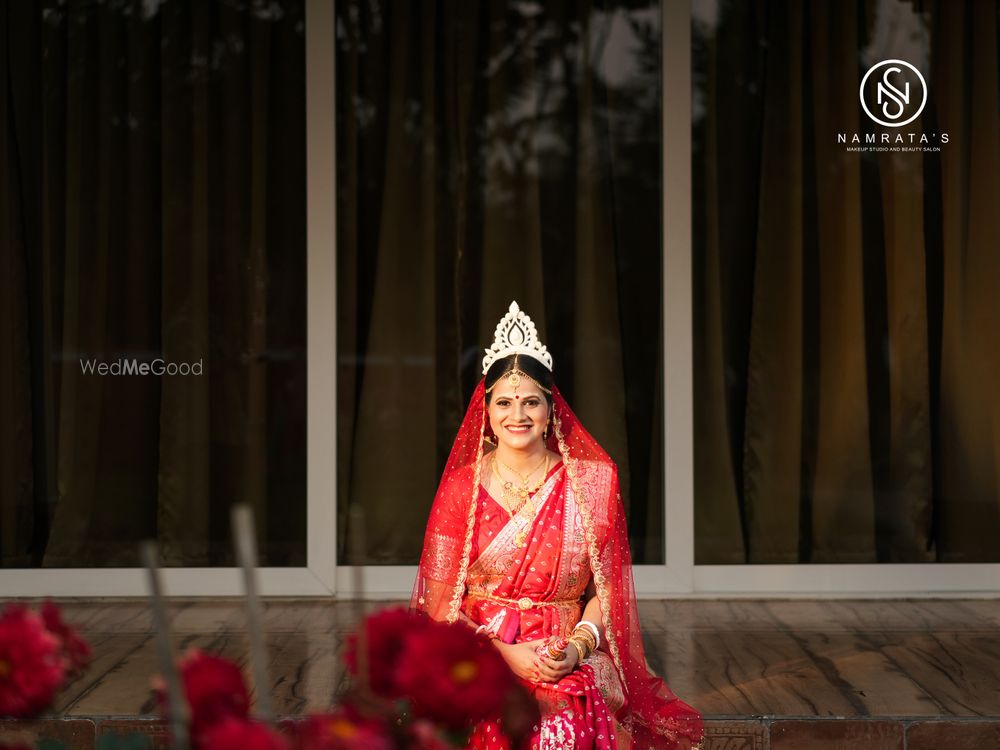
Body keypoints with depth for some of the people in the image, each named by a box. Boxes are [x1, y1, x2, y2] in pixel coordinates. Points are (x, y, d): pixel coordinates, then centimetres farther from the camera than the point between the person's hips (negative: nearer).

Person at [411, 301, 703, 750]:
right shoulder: (461, 488, 4)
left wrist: (576, 648, -14)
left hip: (571, 661, 1)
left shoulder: (591, 482, 6)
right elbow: (439, 603, 1)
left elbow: (606, 591, 6)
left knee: (572, 712, -32)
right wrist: (504, 652, -14)